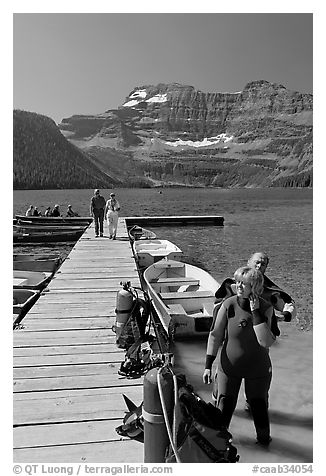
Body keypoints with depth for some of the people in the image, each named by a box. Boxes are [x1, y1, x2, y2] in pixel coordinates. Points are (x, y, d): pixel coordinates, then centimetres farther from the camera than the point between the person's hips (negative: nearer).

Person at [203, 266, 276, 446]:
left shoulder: (266, 308, -16)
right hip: (229, 366, 0)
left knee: (259, 404, 18)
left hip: (257, 368, 1)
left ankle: (263, 437, 45)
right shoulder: (228, 305, -18)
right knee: (225, 404, 10)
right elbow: (215, 336, -10)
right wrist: (208, 365, -10)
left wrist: (256, 313, -31)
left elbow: (266, 342, -25)